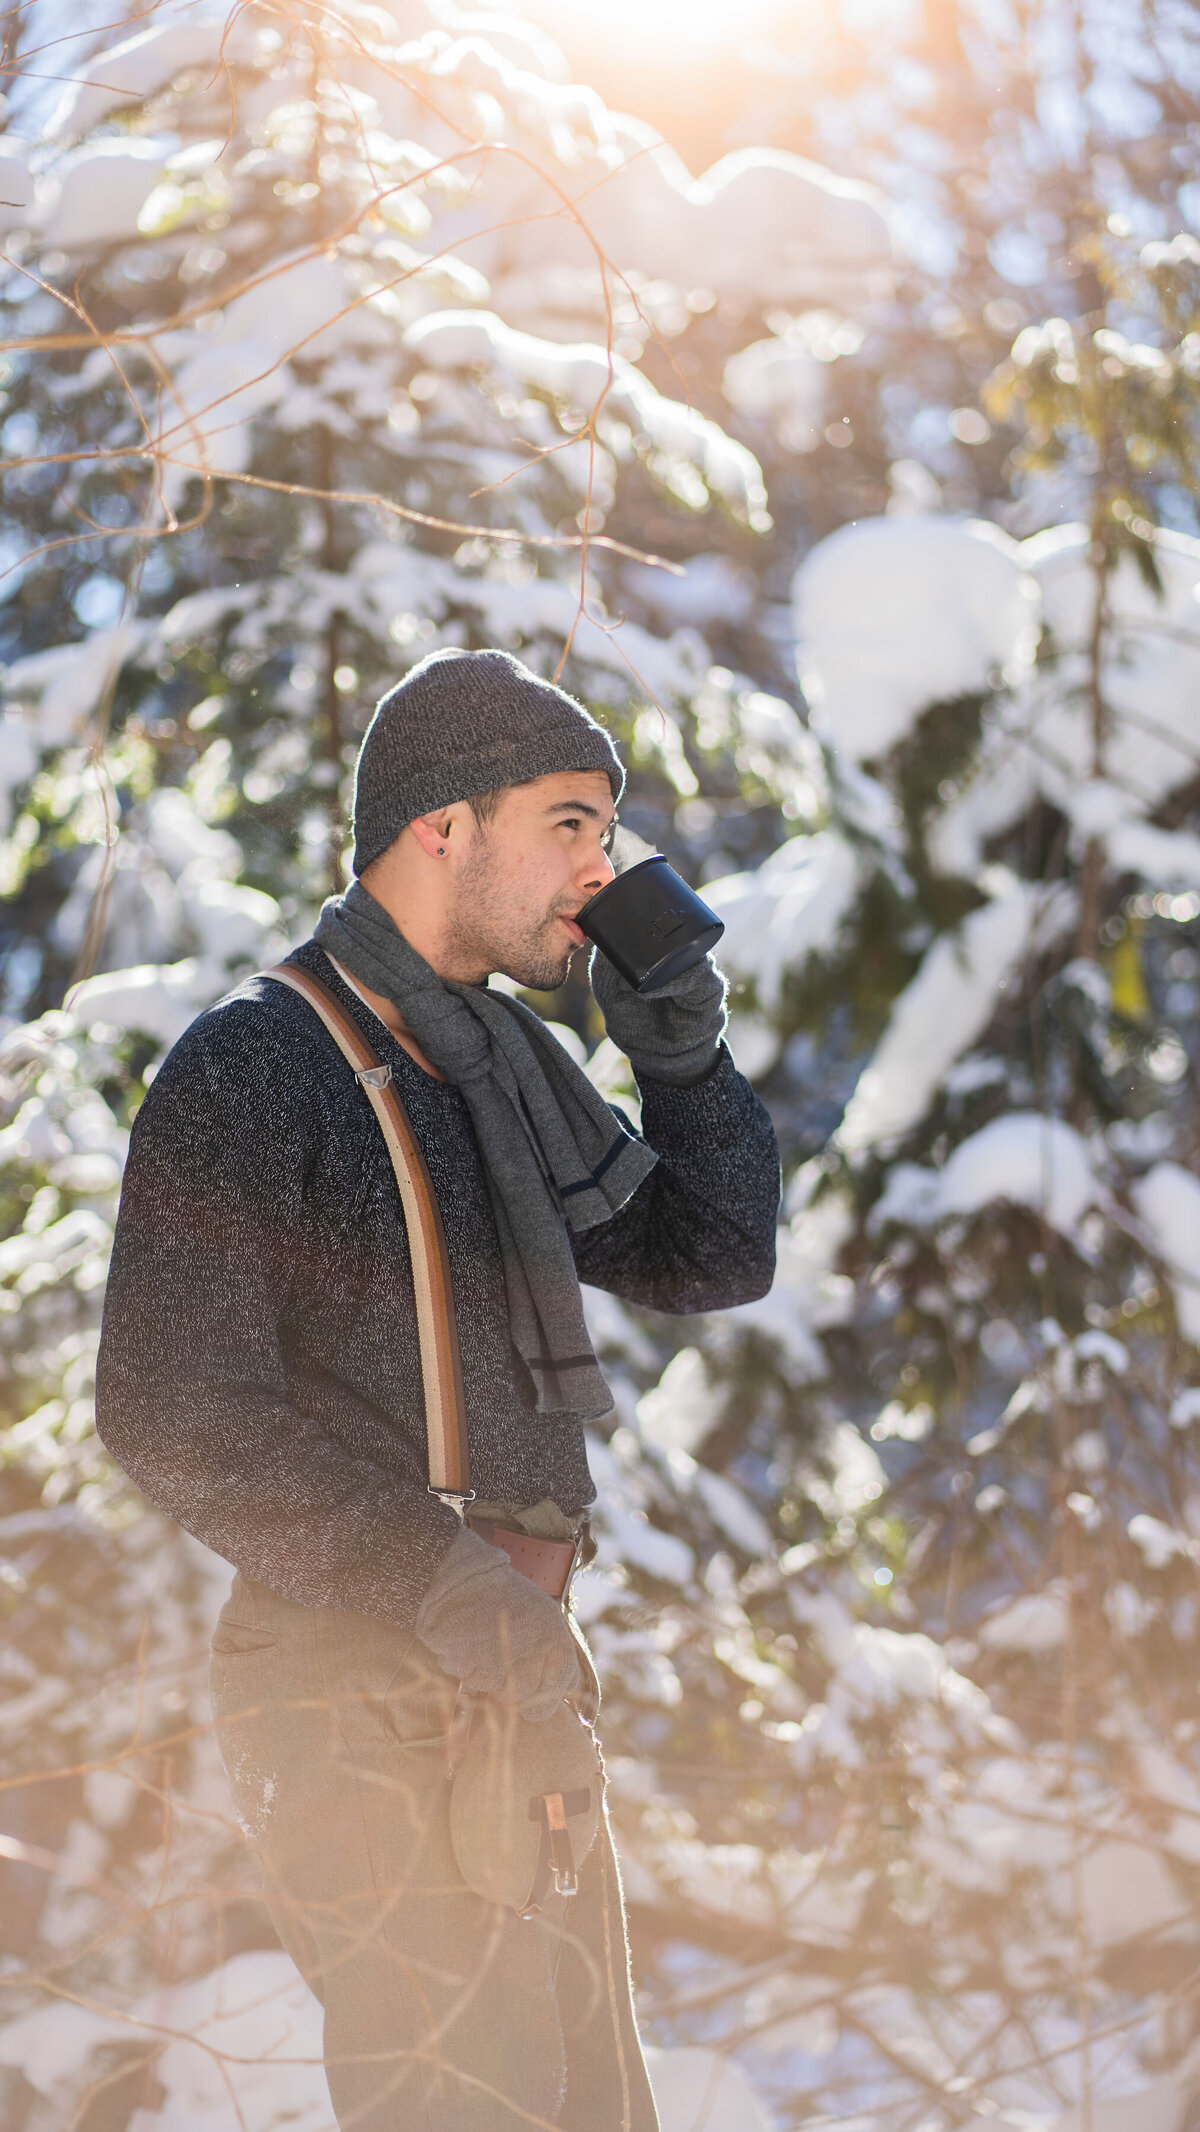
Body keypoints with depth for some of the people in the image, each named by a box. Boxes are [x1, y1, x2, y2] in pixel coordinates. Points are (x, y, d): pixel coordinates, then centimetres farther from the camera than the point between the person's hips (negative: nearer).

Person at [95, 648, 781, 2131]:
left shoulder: (505, 1060, 12)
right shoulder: (248, 1068, -13)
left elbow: (712, 1262, 17)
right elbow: (170, 1410, -19)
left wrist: (681, 1052, 1)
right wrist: (427, 1580, -27)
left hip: (503, 1680, 8)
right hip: (353, 1690, -8)